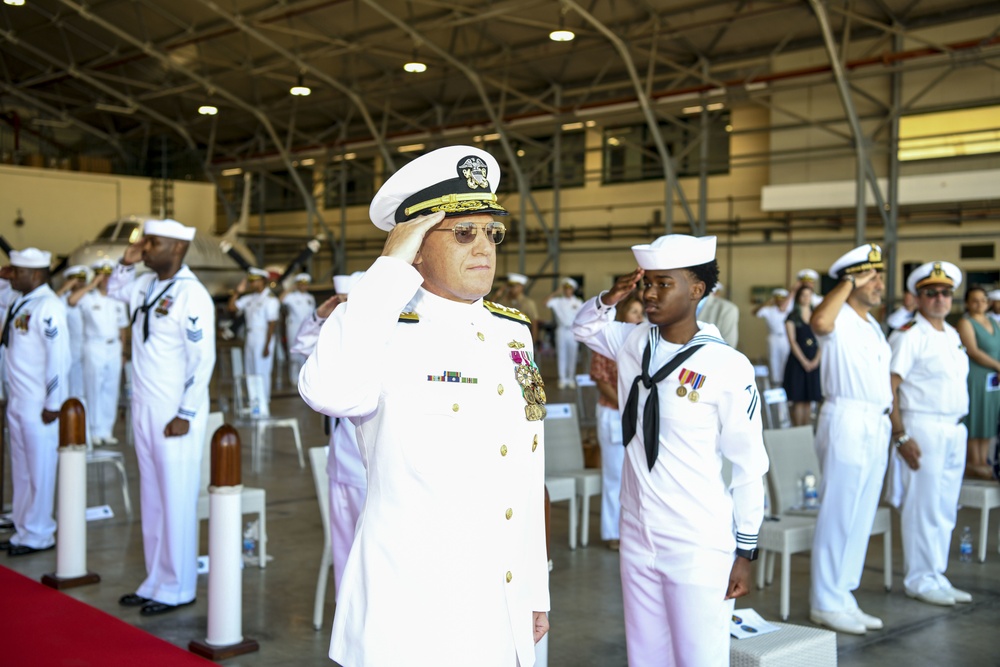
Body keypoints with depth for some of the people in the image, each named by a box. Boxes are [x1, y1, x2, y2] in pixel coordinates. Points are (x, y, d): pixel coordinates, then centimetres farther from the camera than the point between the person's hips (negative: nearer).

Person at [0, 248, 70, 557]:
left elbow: (58, 357, -18)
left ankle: (38, 536, 15)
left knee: (40, 471, 4)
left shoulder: (47, 306, -16)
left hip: (39, 406, -8)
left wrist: (52, 404, -17)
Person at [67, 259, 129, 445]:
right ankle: (96, 431, 6)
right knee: (94, 390, -2)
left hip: (114, 348, 5)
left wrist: (122, 351, 12)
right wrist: (91, 285, -17)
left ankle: (107, 430, 15)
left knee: (111, 390, 7)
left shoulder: (118, 301, 12)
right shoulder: (88, 298, -3)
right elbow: (71, 300, -26)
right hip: (94, 348, -4)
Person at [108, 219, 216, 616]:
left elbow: (202, 360, -17)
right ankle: (156, 581, 23)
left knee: (178, 502, -1)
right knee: (151, 499, 13)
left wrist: (185, 415, -17)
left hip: (175, 415, -8)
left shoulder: (191, 295, -15)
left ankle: (177, 589, 9)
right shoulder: (146, 285, 10)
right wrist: (127, 261, 12)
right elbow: (114, 290, 32)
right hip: (144, 410, 8)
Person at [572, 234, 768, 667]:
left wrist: (745, 551, -6)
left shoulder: (728, 367, -14)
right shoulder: (634, 343, 2)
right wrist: (610, 298, 0)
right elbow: (584, 327, 22)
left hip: (700, 548, -5)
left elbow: (749, 466, -9)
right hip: (637, 537, 6)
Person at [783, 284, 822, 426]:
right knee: (798, 400, -5)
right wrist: (804, 361, -12)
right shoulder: (792, 318, 2)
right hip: (797, 360, -3)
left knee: (809, 400, 5)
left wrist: (816, 359, -7)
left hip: (814, 361, 3)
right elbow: (792, 341, -5)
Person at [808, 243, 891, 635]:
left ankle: (843, 597, 22)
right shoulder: (840, 318, -10)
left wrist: (891, 424, 17)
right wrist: (849, 283, -22)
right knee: (838, 517, -3)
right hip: (847, 422, -9)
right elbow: (818, 322, -35)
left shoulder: (872, 324, 19)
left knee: (861, 519, 13)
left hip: (876, 426, 9)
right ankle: (825, 603, 6)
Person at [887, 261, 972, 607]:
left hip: (954, 429, 8)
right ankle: (919, 579, 9)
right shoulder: (908, 336, -10)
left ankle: (937, 576, 22)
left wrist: (958, 428, 13)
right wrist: (900, 436, -20)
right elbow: (889, 387, -16)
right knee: (923, 507, -2)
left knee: (946, 509, 12)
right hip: (922, 429, -8)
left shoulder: (952, 335, 15)